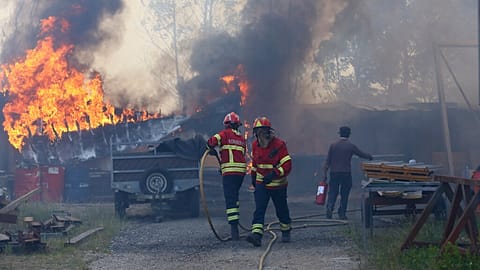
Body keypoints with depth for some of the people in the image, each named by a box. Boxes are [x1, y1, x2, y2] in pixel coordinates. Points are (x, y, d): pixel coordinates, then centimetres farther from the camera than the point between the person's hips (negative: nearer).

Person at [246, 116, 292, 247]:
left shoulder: (279, 145, -18)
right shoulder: (255, 145, -1)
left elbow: (287, 165, -22)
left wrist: (274, 174, -33)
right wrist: (253, 176, 21)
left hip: (278, 184, -3)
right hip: (261, 183, 3)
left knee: (282, 210, 14)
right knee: (259, 209, -14)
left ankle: (286, 232, 37)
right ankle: (256, 235, -25)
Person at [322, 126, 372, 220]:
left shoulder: (333, 145, 1)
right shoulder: (351, 146, -2)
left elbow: (327, 161, 1)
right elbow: (362, 154, 9)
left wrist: (325, 174, 4)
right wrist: (369, 157, 31)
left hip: (334, 173, 1)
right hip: (346, 173, -1)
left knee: (332, 192, 6)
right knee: (344, 194, 7)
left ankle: (329, 207, -19)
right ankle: (342, 214, 8)